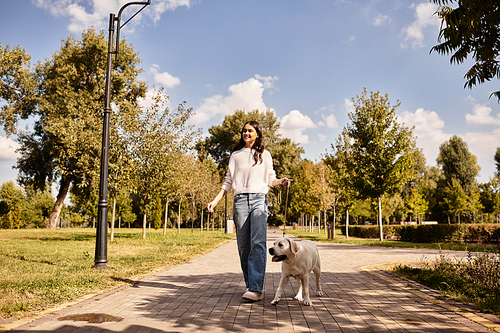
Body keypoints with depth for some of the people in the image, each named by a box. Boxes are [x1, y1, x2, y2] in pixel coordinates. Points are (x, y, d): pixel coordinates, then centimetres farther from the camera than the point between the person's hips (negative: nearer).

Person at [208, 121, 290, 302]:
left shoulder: (265, 155, 15)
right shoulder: (235, 155, 18)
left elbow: (270, 179, 15)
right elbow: (228, 181, 17)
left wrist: (280, 182, -7)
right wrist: (216, 200, 8)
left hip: (259, 199, -2)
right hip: (240, 200, 2)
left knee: (258, 243, -17)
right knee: (243, 245, 0)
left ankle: (255, 288, -21)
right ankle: (251, 285, 9)